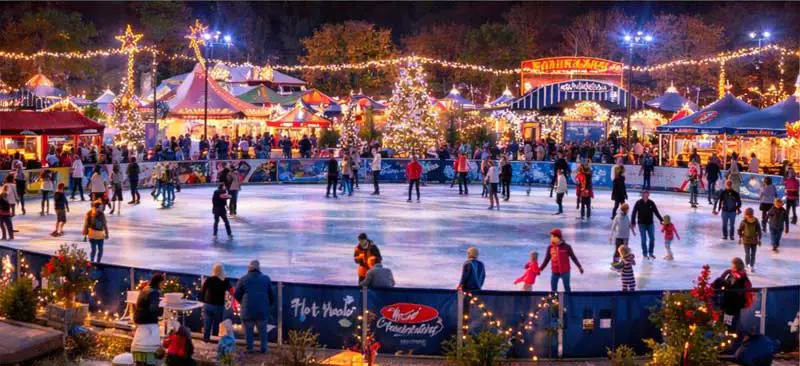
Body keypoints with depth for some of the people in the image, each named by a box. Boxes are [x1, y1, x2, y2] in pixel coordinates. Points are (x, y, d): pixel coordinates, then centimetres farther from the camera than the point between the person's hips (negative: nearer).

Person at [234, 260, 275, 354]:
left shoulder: (243, 279, 0)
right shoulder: (266, 279, 4)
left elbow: (236, 294, 3)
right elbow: (272, 294, 7)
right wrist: (268, 304, 21)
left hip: (247, 311, -1)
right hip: (263, 311, 1)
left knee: (248, 330, 10)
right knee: (262, 330, 13)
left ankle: (249, 348, 8)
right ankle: (263, 348, 10)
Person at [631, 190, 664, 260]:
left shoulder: (651, 203, -2)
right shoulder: (638, 203, -10)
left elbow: (656, 212, 5)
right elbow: (634, 213, -7)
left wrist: (661, 220, 2)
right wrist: (633, 222, -11)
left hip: (650, 223, 3)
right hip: (642, 224, -3)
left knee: (652, 239, 4)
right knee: (644, 240, 2)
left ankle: (650, 253, 18)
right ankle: (644, 254, 14)